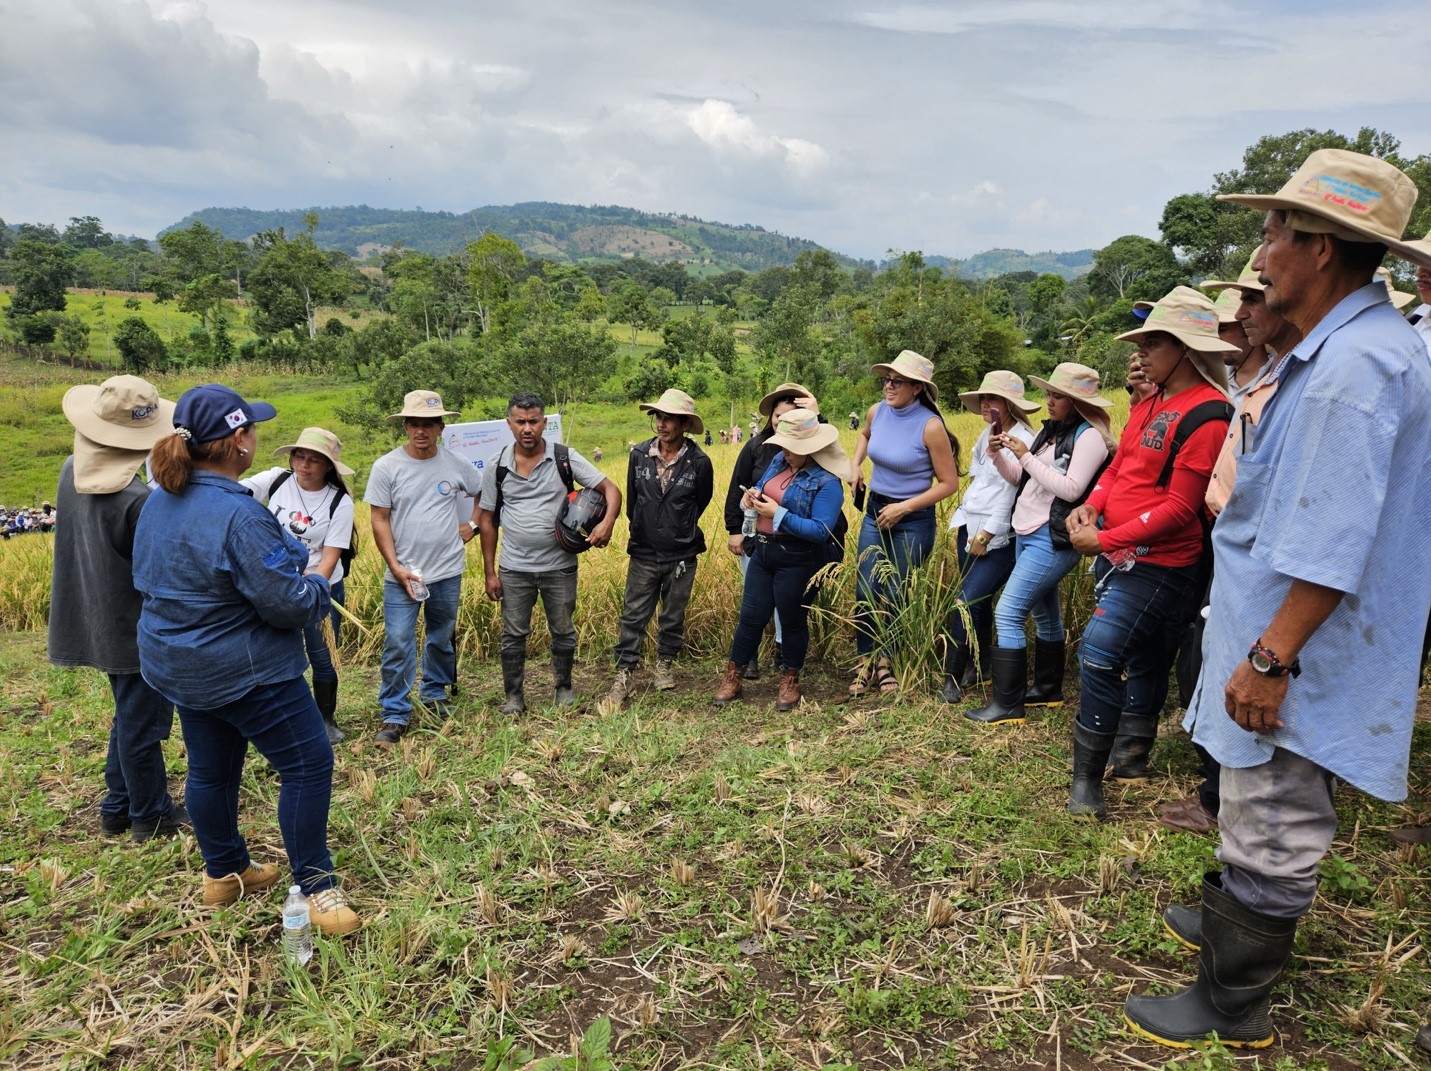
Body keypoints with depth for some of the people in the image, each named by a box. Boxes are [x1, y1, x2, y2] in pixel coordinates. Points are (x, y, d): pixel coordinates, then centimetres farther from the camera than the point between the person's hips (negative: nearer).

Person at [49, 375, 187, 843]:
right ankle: (151, 817, 21)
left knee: (129, 715, 23)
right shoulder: (136, 498, -28)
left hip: (97, 622, 8)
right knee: (142, 721, 6)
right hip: (135, 628, -8)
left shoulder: (73, 471, -2)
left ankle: (117, 808, 33)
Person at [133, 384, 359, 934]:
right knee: (307, 764, 2)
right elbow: (289, 603, -27)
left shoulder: (157, 502, 3)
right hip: (244, 671, -9)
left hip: (178, 664, 10)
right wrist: (316, 585, -5)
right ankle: (315, 887, 10)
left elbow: (150, 578, 16)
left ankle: (223, 872, 37)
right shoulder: (239, 515, -27)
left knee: (210, 769, 20)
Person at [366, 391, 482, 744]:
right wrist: (396, 567, -12)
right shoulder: (386, 467, -7)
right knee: (398, 644, -6)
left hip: (448, 573, 2)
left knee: (442, 639, 16)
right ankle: (394, 715, 5)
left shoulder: (456, 463, -2)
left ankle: (435, 694, 37)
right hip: (402, 574, -2)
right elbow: (379, 521, -6)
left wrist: (472, 524, 3)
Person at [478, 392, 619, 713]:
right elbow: (487, 520, 4)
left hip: (559, 566, -1)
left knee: (563, 632, 13)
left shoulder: (565, 459, -8)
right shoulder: (496, 466, -3)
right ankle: (514, 695, 26)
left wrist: (608, 521, -29)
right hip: (514, 569, 1)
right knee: (513, 635, 9)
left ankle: (563, 687, 33)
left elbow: (610, 489, -8)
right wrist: (489, 572, 1)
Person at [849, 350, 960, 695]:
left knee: (893, 596, 6)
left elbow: (949, 483, -14)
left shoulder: (930, 426, -20)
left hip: (913, 521, -4)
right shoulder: (877, 411, -3)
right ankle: (864, 663, 16)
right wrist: (855, 466, 7)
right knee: (865, 593, 1)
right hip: (874, 512, 5)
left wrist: (903, 508, -18)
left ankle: (885, 661, 28)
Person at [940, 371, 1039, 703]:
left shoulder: (1022, 439, -14)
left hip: (999, 538, -8)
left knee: (968, 601, -13)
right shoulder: (987, 433, 12)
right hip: (970, 528, 8)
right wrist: (965, 521, 13)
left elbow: (1012, 492, -18)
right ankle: (979, 665, 28)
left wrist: (987, 533, -16)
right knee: (978, 599, 14)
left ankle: (953, 678, -3)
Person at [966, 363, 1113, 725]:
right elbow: (1020, 477, 15)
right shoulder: (1050, 431, 12)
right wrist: (999, 454, -3)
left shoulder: (1089, 437, -13)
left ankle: (1008, 705, -7)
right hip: (1028, 533, 9)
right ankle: (1048, 689, 31)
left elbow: (1070, 490, -22)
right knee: (1043, 613, 18)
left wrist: (1026, 456, -20)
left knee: (1007, 614, -13)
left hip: (1053, 540, -9)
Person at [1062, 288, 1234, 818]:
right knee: (1141, 659, 19)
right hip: (1117, 555, 9)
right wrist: (1091, 506, -3)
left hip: (1156, 565, -9)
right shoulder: (1148, 404, 11)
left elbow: (1180, 507, -20)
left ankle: (1087, 779, -2)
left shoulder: (1206, 416, -17)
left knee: (1099, 657, -14)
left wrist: (1106, 539, -19)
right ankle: (1130, 757, 34)